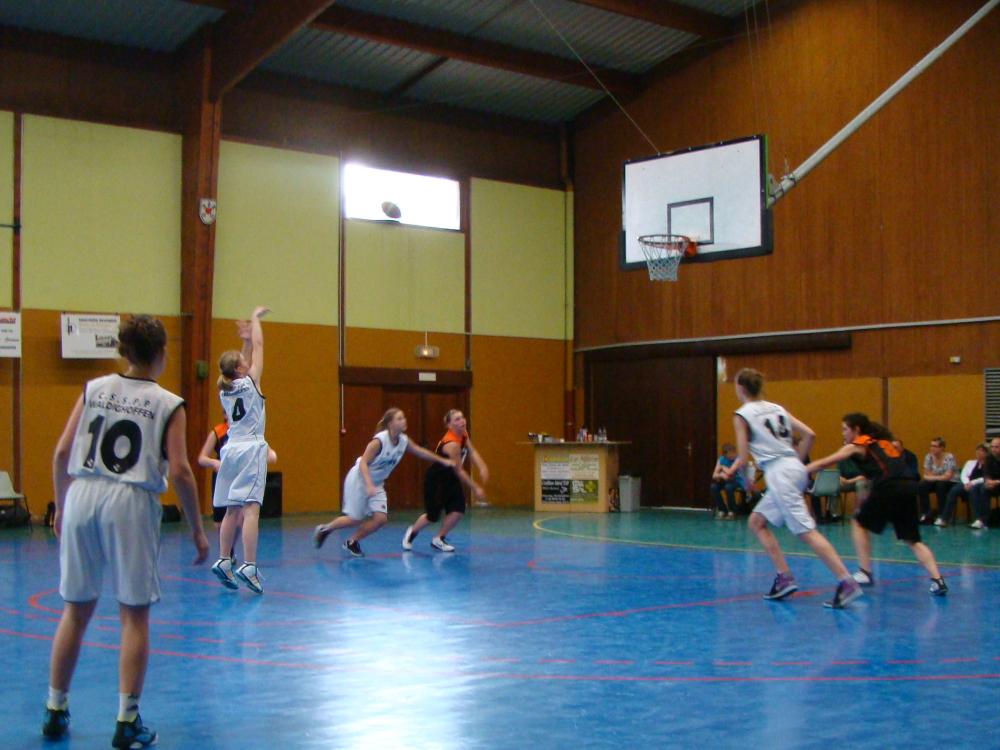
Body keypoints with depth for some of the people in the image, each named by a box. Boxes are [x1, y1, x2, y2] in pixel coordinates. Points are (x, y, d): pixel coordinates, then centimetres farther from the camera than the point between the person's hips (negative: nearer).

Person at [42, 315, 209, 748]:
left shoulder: (93, 389, 9)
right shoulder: (168, 404, 0)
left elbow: (62, 454, 6)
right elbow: (179, 472, -7)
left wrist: (61, 506, 18)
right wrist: (197, 529, 1)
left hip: (83, 497, 4)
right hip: (131, 502, -3)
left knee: (76, 610, 14)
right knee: (134, 615, 6)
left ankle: (55, 711, 23)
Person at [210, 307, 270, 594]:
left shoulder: (225, 389, 10)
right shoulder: (250, 383, -6)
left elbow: (242, 363, 30)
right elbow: (258, 347, 2)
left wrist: (244, 341, 26)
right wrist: (256, 318, 12)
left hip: (231, 450, 7)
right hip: (251, 449, -7)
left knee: (233, 511, 12)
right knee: (251, 509, -12)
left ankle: (224, 561, 12)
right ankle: (248, 567, -18)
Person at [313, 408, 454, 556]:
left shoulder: (404, 441, -6)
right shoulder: (380, 440, -26)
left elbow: (421, 451, 10)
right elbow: (363, 463, -28)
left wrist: (443, 461, 14)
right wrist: (369, 485, -39)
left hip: (377, 483, 7)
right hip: (359, 479, -6)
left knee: (380, 519, -5)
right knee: (355, 519, -3)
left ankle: (352, 542, 14)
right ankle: (324, 529, 22)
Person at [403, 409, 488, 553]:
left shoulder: (463, 435, -4)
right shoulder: (452, 444, -31)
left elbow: (472, 452, -11)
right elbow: (459, 471, -26)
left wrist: (482, 467, -30)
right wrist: (476, 489, -22)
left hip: (450, 479, 8)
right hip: (435, 481, -8)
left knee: (458, 510, -7)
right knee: (432, 515, 2)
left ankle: (438, 539, 12)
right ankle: (412, 532, 32)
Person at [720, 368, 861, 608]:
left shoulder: (742, 415, -1)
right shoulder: (776, 408, 18)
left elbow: (743, 458, -3)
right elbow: (809, 435, 12)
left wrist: (731, 471, 16)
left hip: (779, 474, -8)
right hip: (794, 469, 8)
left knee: (805, 530, -11)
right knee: (756, 522, 18)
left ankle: (846, 582, -18)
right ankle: (784, 578, 11)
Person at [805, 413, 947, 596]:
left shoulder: (857, 446, 11)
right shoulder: (884, 441, 29)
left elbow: (824, 463, 12)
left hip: (888, 489, -6)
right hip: (908, 487, 6)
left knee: (859, 523, 15)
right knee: (912, 540, 12)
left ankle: (865, 574, 9)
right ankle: (937, 580, -3)